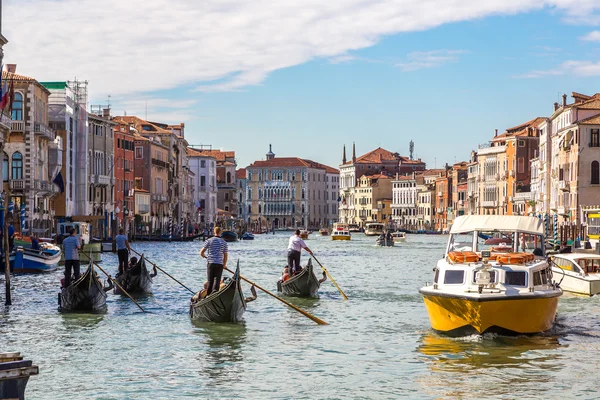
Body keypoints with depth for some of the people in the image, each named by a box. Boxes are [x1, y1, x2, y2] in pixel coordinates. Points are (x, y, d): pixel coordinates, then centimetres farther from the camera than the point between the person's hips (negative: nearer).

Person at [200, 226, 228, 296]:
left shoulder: (209, 241, 1)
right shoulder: (224, 242, 3)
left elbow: (201, 253, 0)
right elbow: (225, 255, 5)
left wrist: (206, 257, 22)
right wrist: (224, 265, 20)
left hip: (210, 263, 0)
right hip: (220, 264, 0)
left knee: (210, 280, 7)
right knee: (217, 280, -1)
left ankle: (208, 295, 8)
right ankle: (215, 290, -23)